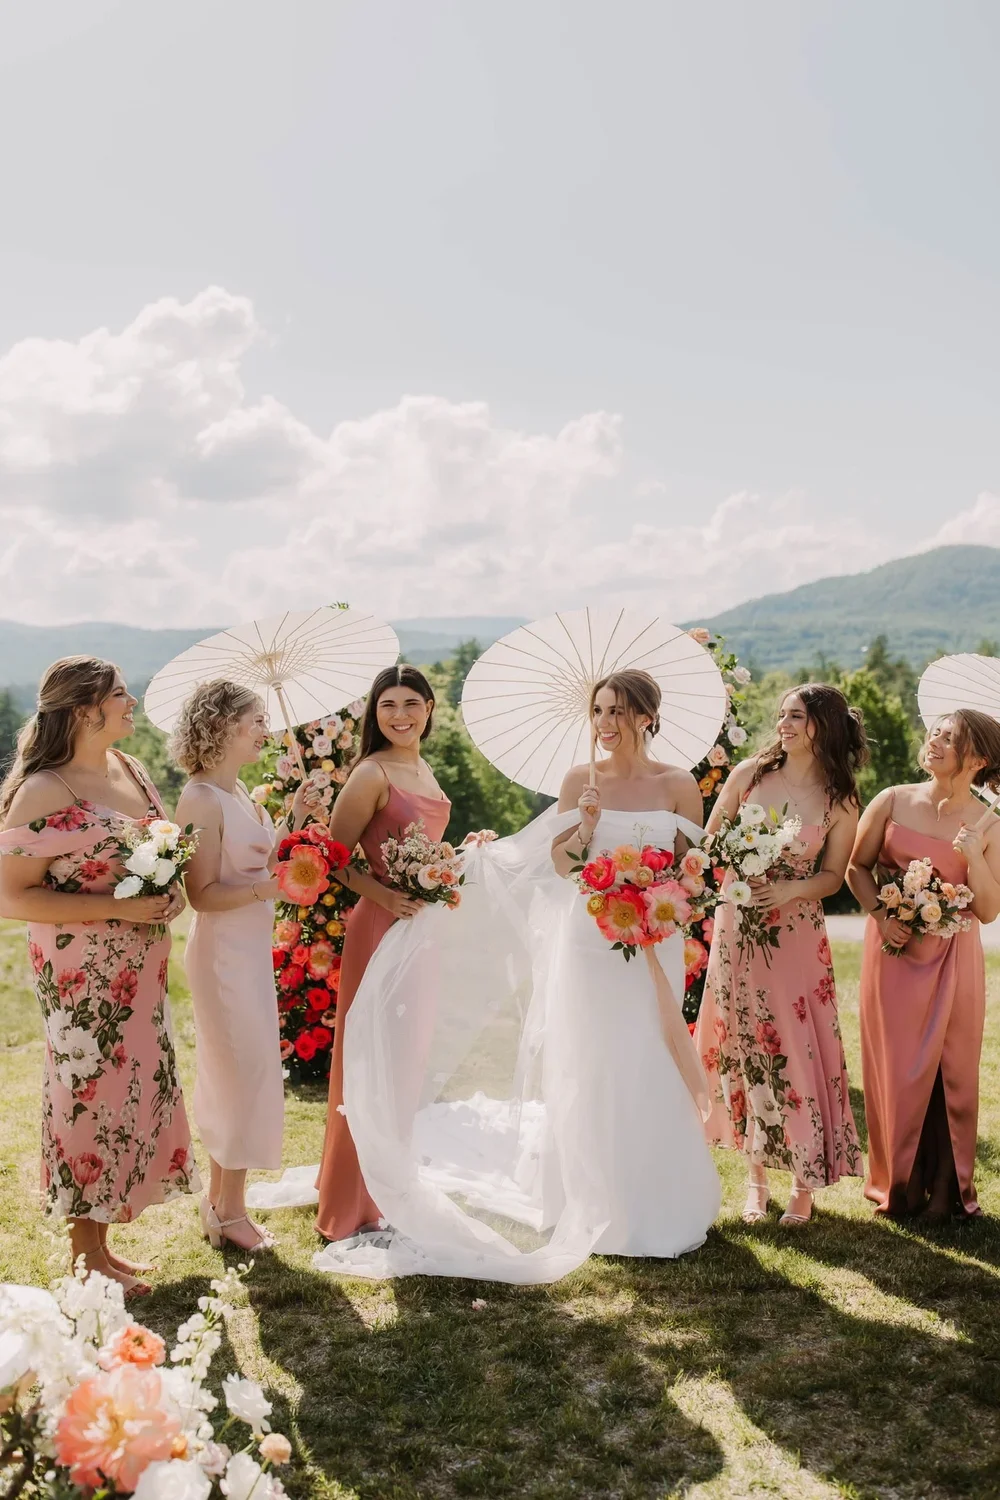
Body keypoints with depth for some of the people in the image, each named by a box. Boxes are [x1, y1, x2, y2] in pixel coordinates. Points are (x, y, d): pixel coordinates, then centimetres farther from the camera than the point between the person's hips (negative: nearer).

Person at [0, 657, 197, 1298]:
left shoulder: (131, 770, 7)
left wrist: (170, 888, 0)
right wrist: (115, 907, -22)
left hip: (139, 973, 8)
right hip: (85, 979, -8)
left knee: (131, 1092, 14)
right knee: (94, 1097, 2)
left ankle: (102, 1245, 30)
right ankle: (86, 1259, 20)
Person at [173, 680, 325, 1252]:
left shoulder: (238, 791, 8)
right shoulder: (203, 800, -19)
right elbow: (203, 893, -21)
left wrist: (294, 819, 5)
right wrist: (266, 888, -33)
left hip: (250, 949, 9)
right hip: (225, 953, -9)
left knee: (233, 1076, 17)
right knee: (247, 1072, -1)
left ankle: (219, 1200, 31)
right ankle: (230, 1211, 14)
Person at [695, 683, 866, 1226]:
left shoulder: (841, 802, -2)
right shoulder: (750, 773, 1)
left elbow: (833, 874, 0)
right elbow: (710, 840, 7)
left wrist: (790, 890, -18)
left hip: (796, 937, -2)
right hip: (736, 929, 2)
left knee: (797, 1051, -1)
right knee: (743, 1047, 7)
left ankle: (804, 1185, 14)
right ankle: (756, 1176, 21)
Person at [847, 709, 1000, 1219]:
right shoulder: (893, 802, -2)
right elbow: (857, 867, 4)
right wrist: (882, 916, -10)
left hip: (952, 961, 0)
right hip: (894, 953, 0)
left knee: (951, 1071, 7)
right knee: (896, 1069, 5)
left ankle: (950, 1188, 23)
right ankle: (896, 1186, 22)